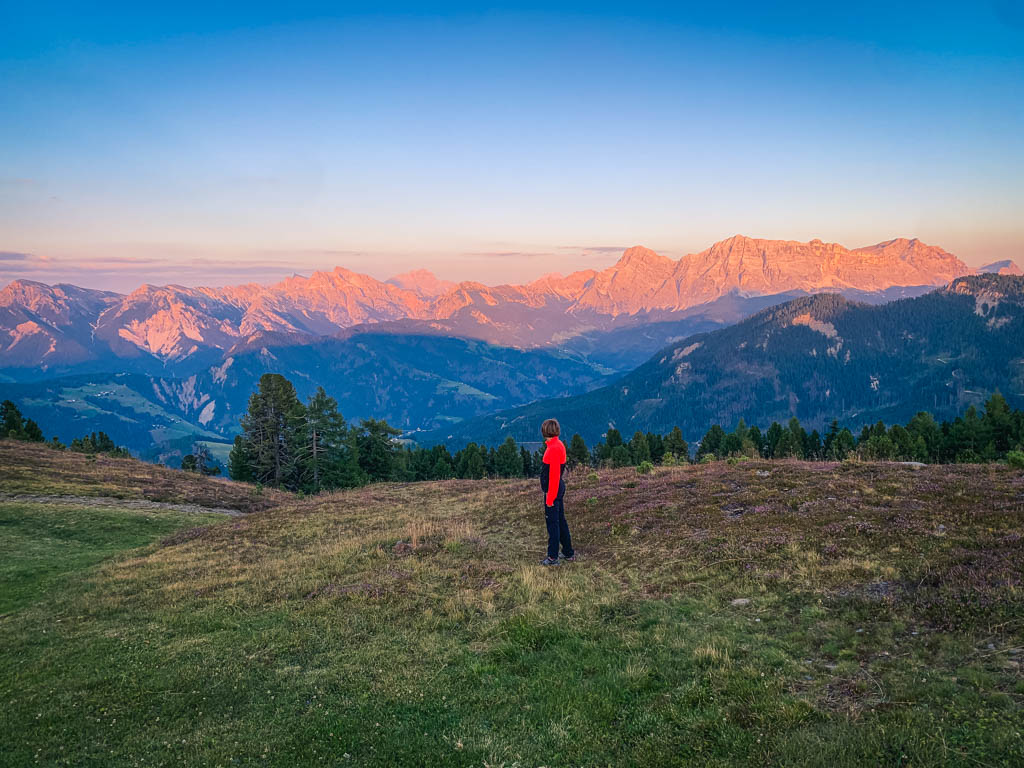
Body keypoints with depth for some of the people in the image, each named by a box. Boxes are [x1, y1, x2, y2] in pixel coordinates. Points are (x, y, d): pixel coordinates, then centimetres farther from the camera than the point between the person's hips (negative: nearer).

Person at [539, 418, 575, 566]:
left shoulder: (554, 449, -22)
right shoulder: (558, 445, 8)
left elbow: (554, 475, -23)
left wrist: (550, 498, -20)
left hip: (553, 491, -10)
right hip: (559, 488, 10)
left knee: (552, 523, -1)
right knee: (560, 521, 16)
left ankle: (553, 558, 7)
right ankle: (569, 553, 25)